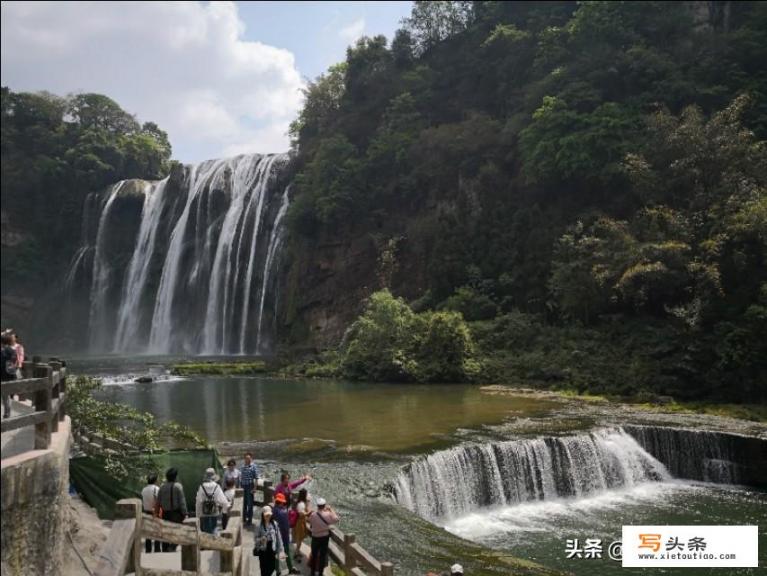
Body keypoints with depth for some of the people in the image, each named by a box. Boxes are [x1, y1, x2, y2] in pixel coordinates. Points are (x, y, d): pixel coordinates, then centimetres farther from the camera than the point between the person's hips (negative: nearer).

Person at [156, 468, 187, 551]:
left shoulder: (162, 487, 4)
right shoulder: (178, 486, -9)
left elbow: (158, 502, 7)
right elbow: (182, 501, -10)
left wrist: (158, 513, 17)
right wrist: (185, 513, -8)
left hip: (165, 514, 4)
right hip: (176, 513, -4)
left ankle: (165, 550, 16)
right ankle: (172, 547, -18)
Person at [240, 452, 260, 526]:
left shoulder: (254, 466, -10)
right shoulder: (243, 466, 7)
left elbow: (256, 478, -11)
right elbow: (241, 477, 15)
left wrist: (254, 488, -15)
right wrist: (240, 486, 11)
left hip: (250, 486, -5)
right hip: (243, 486, 6)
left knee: (250, 504, 1)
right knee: (243, 503, 14)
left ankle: (249, 520, 9)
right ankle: (244, 518, 27)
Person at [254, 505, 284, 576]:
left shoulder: (274, 524, -4)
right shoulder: (260, 525, -10)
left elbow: (278, 537, 0)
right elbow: (256, 538, -4)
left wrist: (280, 550, -2)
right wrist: (261, 539, -26)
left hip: (272, 550, 2)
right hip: (263, 550, -2)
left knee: (272, 567, 9)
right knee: (264, 569, 4)